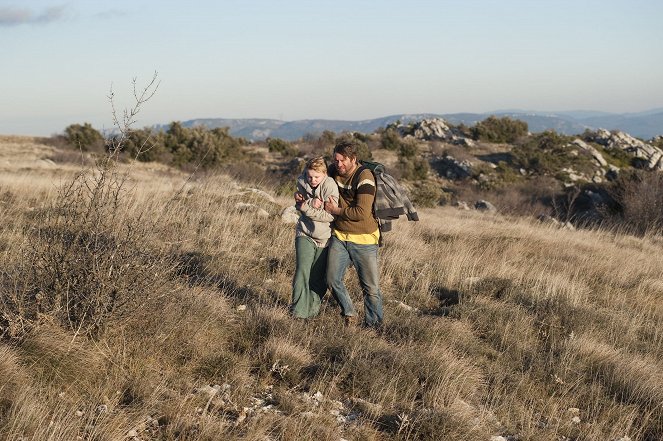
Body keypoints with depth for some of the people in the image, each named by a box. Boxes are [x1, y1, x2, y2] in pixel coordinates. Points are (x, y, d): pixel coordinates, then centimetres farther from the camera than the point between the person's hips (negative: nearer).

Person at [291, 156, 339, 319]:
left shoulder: (330, 186, -18)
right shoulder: (302, 182, -4)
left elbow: (329, 216, -21)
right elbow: (300, 205, -8)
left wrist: (305, 206, -19)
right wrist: (312, 203, -26)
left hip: (324, 237, -2)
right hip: (305, 233, 2)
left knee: (318, 277, 5)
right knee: (302, 270, -11)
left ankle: (313, 310, 20)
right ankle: (298, 311, -6)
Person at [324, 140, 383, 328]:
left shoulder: (364, 177, -17)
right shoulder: (334, 172, 3)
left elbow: (362, 213, -24)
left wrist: (336, 210, -13)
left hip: (364, 240, -5)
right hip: (339, 236, 5)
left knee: (371, 287, 0)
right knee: (333, 280, -5)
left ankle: (373, 325, 15)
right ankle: (349, 315, 17)